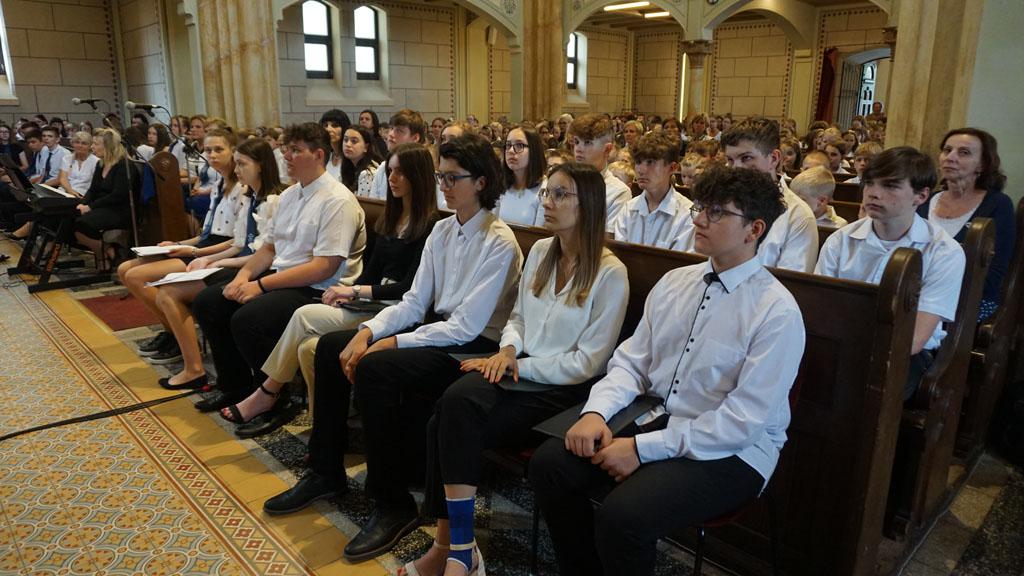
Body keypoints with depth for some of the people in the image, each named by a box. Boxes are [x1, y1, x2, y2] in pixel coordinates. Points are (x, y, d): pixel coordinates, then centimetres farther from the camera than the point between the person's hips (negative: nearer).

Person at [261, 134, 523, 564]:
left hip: (475, 347, -9)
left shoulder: (499, 243, -16)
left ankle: (393, 504, -14)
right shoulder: (443, 230, 8)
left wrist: (393, 343, -21)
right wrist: (369, 330, -12)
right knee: (330, 346, 0)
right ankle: (325, 472, 12)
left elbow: (467, 327, -21)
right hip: (438, 329, 9)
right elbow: (415, 301, 5)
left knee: (375, 368, -30)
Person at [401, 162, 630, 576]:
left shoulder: (610, 274, -9)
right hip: (516, 368, 6)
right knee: (455, 401, -26)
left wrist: (519, 366, -11)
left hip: (564, 387, -6)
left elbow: (587, 363, -10)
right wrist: (508, 349, -3)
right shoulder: (540, 252, 11)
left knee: (452, 425, -25)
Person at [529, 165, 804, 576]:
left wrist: (644, 448, -21)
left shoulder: (777, 312, -15)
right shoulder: (674, 282, 5)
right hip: (660, 419, 6)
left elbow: (746, 418, -19)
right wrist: (596, 411, -13)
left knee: (622, 514, -29)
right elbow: (631, 362, 7)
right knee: (549, 463, -10)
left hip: (733, 450, -6)